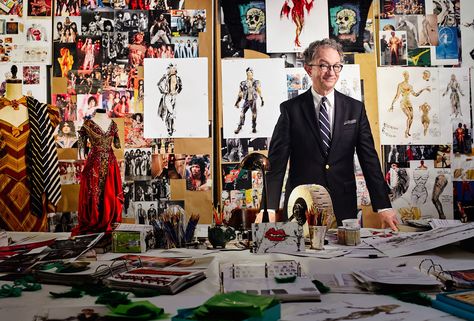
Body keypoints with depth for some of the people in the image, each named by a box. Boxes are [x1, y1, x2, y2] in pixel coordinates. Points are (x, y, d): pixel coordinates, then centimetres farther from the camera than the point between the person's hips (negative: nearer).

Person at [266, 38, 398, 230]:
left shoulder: (356, 109, 5)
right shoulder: (290, 109, -1)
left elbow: (369, 159, 4)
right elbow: (276, 162, -5)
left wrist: (383, 207, -3)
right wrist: (269, 209, -14)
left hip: (344, 208, 2)